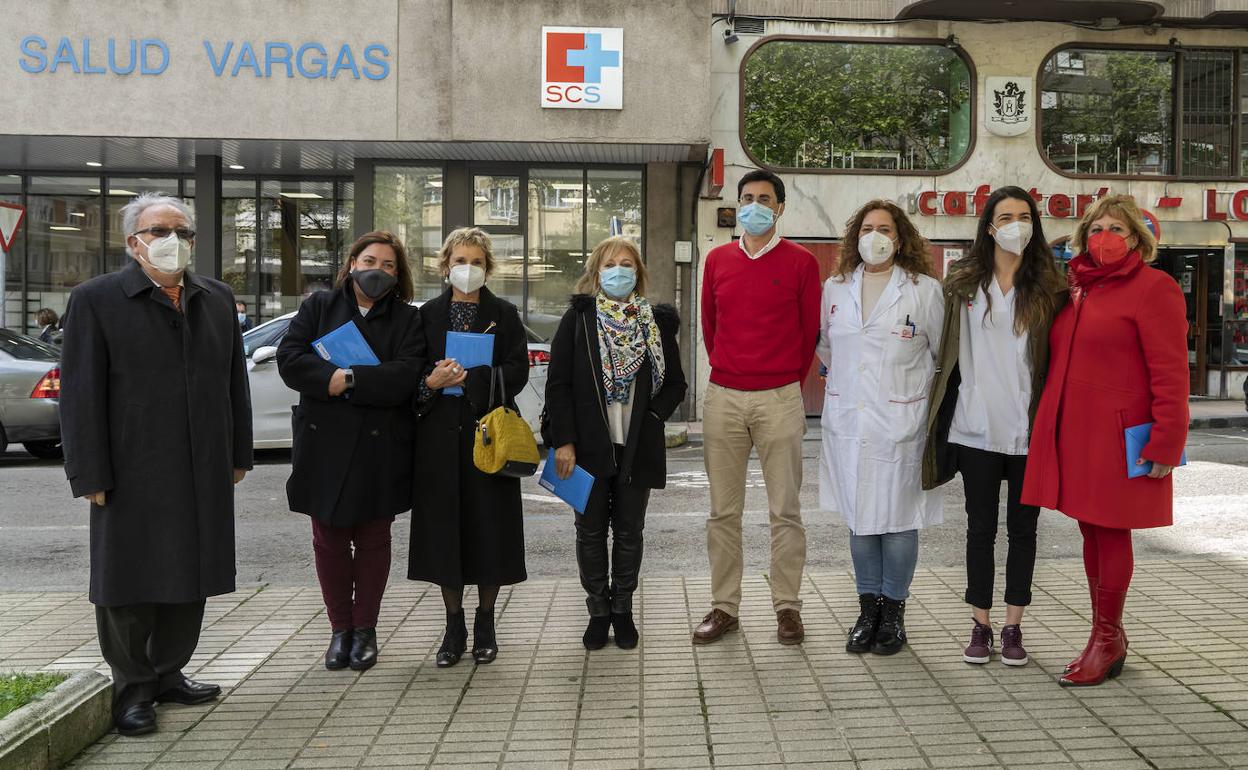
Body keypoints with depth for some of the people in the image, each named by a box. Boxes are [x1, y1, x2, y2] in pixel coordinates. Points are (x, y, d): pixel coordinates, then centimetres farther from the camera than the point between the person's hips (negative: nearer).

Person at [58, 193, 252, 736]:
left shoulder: (217, 299, 11)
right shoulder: (95, 300, -4)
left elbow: (234, 382, 14)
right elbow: (81, 395, -7)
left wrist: (238, 454, 10)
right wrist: (91, 475, -11)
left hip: (205, 474, 5)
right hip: (133, 474, -4)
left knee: (190, 578, 13)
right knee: (129, 585, 5)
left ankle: (169, 674, 28)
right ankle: (133, 688, 19)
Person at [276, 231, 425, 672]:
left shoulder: (407, 319, 4)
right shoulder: (318, 307, 8)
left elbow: (405, 376, -12)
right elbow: (289, 359, -6)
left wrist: (348, 380, -17)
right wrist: (335, 378, -19)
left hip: (380, 449, -1)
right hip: (324, 444, 1)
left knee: (373, 540, 8)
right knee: (329, 540, 7)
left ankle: (365, 628, 21)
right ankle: (340, 629, 20)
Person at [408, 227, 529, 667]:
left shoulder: (504, 315, 7)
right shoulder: (428, 315, 10)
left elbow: (517, 372, -4)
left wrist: (467, 380, -15)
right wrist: (433, 382, -16)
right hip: (440, 434, 1)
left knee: (489, 526, 0)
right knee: (445, 526, 2)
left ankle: (485, 624, 14)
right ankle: (454, 626, 13)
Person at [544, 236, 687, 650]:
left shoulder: (656, 321, 5)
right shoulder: (578, 319, 0)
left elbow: (675, 383, 10)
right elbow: (558, 384, -3)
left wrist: (653, 415, -7)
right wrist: (564, 441, -10)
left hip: (637, 446, 1)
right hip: (589, 446, -1)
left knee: (629, 531, 9)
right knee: (591, 531, 6)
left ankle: (622, 609, 21)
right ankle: (598, 611, 18)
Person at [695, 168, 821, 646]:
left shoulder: (800, 262, 1)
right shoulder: (717, 260, 10)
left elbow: (810, 330, 6)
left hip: (780, 399, -2)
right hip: (723, 397, 3)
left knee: (785, 509, 1)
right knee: (723, 511, 6)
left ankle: (787, 607, 11)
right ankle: (724, 607, 14)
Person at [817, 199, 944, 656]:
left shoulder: (924, 289, -2)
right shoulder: (835, 288, 9)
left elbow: (943, 351, 6)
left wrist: (912, 384, 6)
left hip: (899, 421, -3)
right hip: (847, 419, 4)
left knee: (897, 517, 1)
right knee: (858, 516, 9)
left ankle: (893, 612, 14)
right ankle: (868, 609, 20)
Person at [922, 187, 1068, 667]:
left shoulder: (1050, 289, 2)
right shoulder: (963, 284, 4)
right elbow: (947, 352, 7)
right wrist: (942, 415, 2)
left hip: (1029, 429, 0)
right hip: (977, 427, 0)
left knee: (1022, 529, 8)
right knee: (981, 528, 7)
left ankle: (1013, 627, 19)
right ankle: (980, 626, 16)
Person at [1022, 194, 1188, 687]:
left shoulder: (1153, 287, -7)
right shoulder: (1078, 289, 16)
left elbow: (1170, 373, -13)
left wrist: (1167, 442, -17)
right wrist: (1051, 424, 14)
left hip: (1115, 438, -7)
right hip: (1070, 434, 7)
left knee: (1111, 534, 1)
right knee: (1091, 533, 12)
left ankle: (1106, 640, 13)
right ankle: (1110, 637, 25)